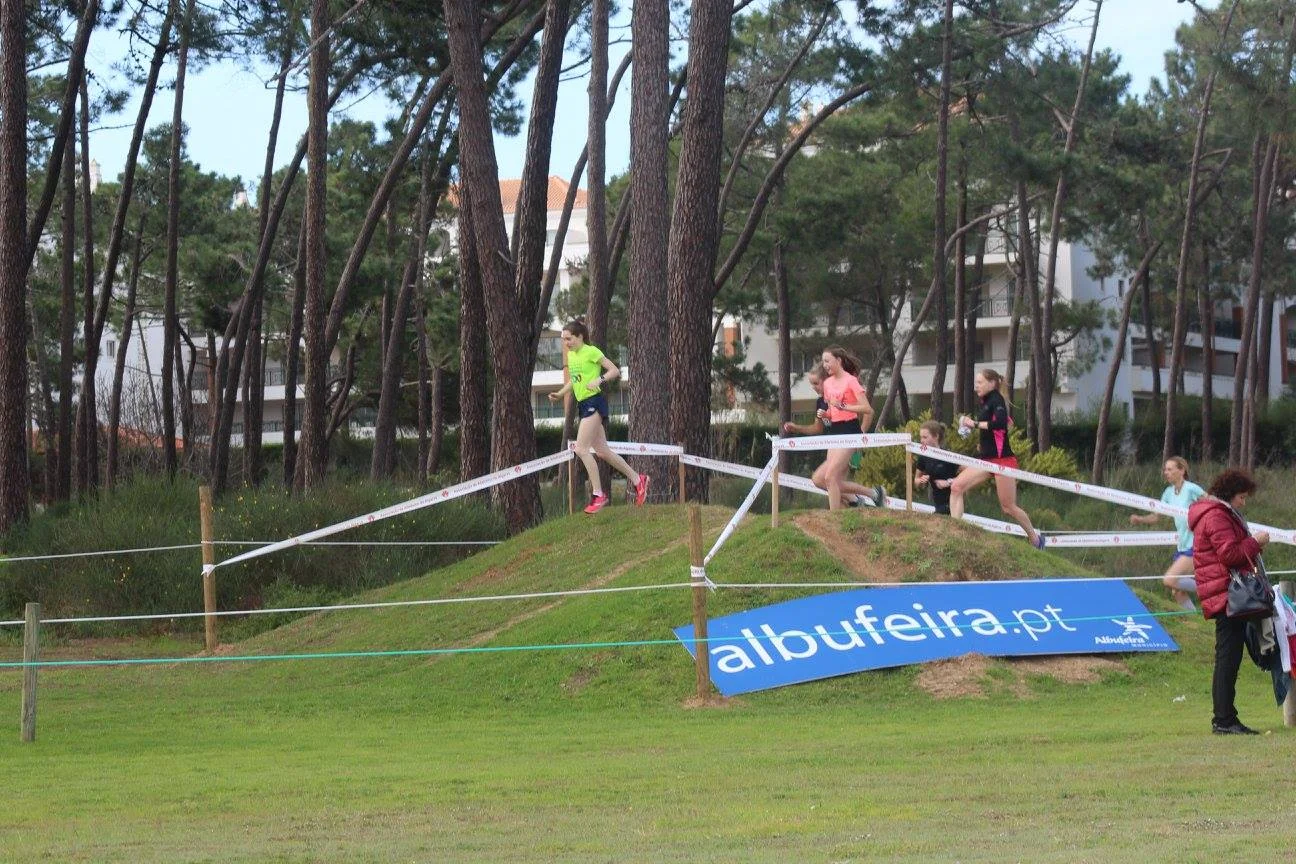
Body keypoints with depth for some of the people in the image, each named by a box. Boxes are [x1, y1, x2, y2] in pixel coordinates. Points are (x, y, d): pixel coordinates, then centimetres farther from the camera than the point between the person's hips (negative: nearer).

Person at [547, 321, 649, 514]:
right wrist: (560, 393, 12)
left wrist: (599, 380, -25)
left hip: (594, 402, -9)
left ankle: (599, 495, -10)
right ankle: (637, 479, 23)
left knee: (581, 449, -15)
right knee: (602, 451, 11)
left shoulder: (591, 352, -10)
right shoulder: (571, 355, 14)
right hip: (582, 404, 9)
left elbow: (615, 371, -10)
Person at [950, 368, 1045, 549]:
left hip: (1003, 459, -9)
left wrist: (975, 424, -21)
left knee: (1008, 507, 0)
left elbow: (1000, 423, -28)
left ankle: (1035, 537, 20)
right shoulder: (986, 403, 14)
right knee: (956, 487, -10)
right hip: (986, 459, 9)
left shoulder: (996, 400, -12)